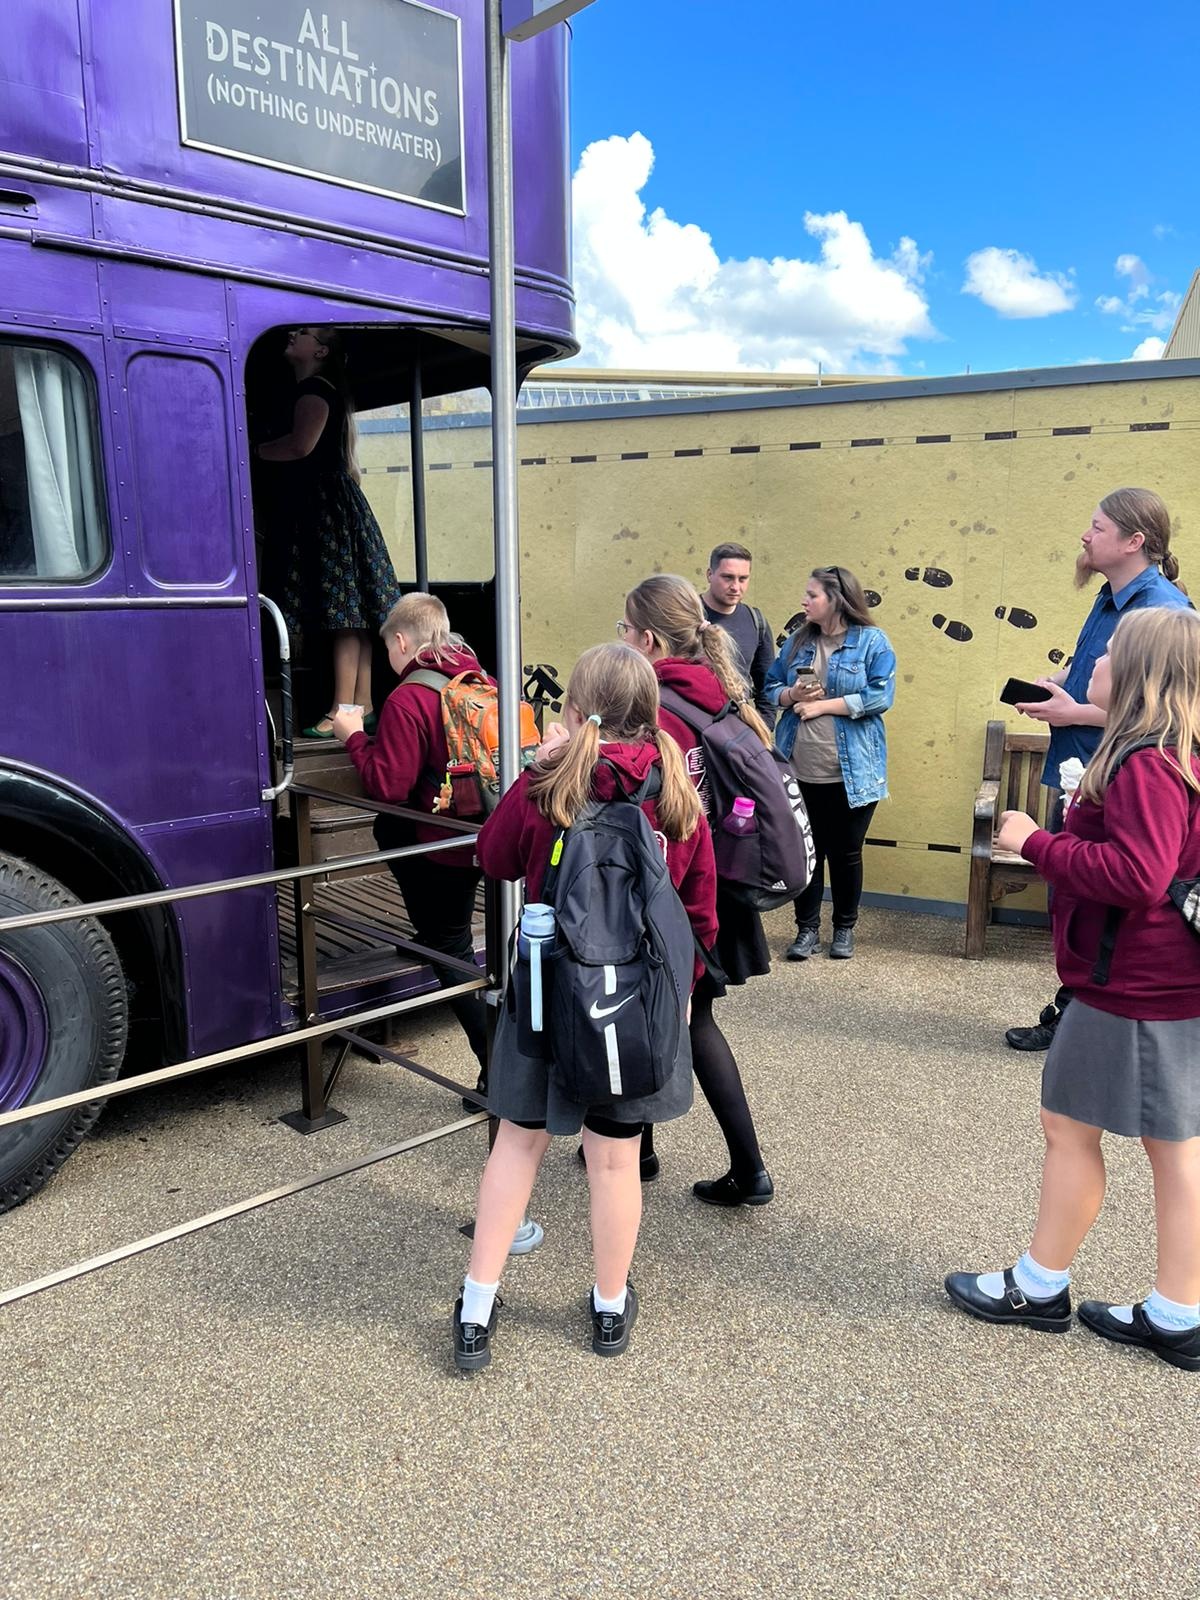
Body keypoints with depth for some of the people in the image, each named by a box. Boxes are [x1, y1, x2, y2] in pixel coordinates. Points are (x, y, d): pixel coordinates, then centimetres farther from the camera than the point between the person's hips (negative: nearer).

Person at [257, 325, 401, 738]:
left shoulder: (315, 389, -7)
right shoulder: (322, 392, 23)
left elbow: (301, 445, -20)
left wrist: (254, 451, -5)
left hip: (329, 508, -10)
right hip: (317, 507, 10)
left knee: (342, 612, -13)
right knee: (350, 615, 6)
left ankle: (343, 712, -14)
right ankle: (362, 706, 8)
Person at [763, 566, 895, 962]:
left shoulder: (872, 640, -5)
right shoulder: (798, 641, 9)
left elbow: (880, 696, -14)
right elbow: (771, 687, 12)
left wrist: (822, 705, -15)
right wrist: (792, 695, -10)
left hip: (850, 772, -4)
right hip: (800, 770, 4)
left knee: (845, 852, 10)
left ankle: (844, 928, 28)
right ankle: (807, 928, 24)